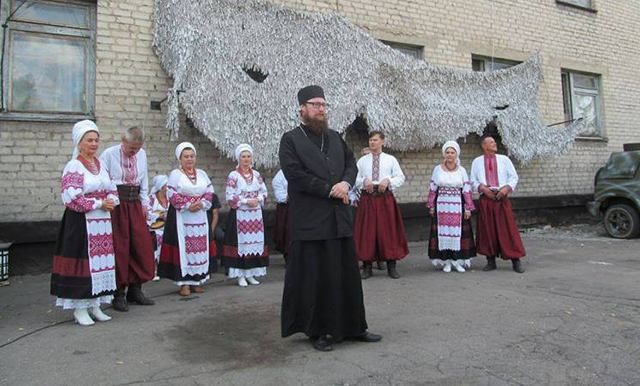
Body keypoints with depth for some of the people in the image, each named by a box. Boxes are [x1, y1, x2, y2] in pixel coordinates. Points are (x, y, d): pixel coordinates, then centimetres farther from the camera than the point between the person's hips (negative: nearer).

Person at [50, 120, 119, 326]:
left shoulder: (100, 165, 13)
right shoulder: (73, 166, -8)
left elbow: (111, 190, 16)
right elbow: (71, 198, -16)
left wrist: (110, 201, -5)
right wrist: (99, 204, -15)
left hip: (102, 222, 7)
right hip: (81, 223, -7)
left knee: (100, 261, 9)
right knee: (83, 261, -2)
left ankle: (95, 305, 21)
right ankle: (79, 308, 10)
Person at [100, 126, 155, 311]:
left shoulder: (142, 154, 9)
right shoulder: (109, 154, -6)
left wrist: (145, 202, 11)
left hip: (135, 203, 5)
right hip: (115, 204, -5)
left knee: (142, 244, 4)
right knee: (119, 248, -1)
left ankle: (135, 289, 19)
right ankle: (118, 294, 11)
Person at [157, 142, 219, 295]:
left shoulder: (202, 173, 12)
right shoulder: (175, 174, -2)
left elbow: (210, 192, 8)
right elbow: (172, 194, -11)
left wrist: (201, 204, -10)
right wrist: (187, 205, -20)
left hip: (200, 217, 5)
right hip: (182, 218, -5)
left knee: (200, 248, 7)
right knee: (183, 247, -4)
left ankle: (197, 280, 17)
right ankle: (184, 282, 2)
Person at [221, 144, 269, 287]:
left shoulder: (256, 175, 11)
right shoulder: (233, 176, -3)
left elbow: (264, 192, 12)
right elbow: (230, 197, -9)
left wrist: (258, 199, -8)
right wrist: (247, 201, -14)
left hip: (256, 215, 5)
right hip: (239, 215, -5)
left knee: (255, 242, 5)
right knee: (241, 243, -4)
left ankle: (250, 274, 15)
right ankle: (240, 275, 4)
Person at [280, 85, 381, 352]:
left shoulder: (335, 137, 17)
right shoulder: (290, 140, -2)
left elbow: (351, 164, 14)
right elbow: (296, 175, -13)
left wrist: (345, 183, -8)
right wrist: (330, 190, -13)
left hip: (340, 219, 6)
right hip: (309, 221, -6)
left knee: (347, 275, 11)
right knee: (313, 277, 2)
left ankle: (352, 326, 24)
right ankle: (316, 331, 17)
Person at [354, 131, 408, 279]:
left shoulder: (391, 159, 9)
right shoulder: (362, 160, 11)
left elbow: (401, 177, 5)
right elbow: (355, 178, 8)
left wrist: (388, 180, -12)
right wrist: (364, 181, -12)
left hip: (385, 198, 0)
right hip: (367, 198, 1)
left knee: (388, 231, 0)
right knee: (367, 232, 0)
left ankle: (391, 266, 9)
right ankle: (367, 266, 9)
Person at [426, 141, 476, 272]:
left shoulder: (462, 170, 5)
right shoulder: (437, 169, 5)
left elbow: (467, 190, 4)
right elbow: (432, 189, 7)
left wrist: (468, 208, -1)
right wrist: (431, 206, 3)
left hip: (457, 206, 0)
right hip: (442, 206, 0)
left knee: (458, 232, 0)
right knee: (443, 232, -1)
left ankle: (458, 260, 10)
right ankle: (446, 261, 7)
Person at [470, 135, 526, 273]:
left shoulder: (504, 159, 8)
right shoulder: (477, 161, 8)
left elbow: (514, 177, 7)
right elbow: (473, 180, 8)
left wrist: (507, 188, -10)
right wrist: (482, 188, -11)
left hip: (502, 198, 0)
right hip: (485, 198, 1)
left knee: (508, 229, -3)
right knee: (487, 230, 4)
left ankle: (515, 261, 3)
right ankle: (491, 261, 13)